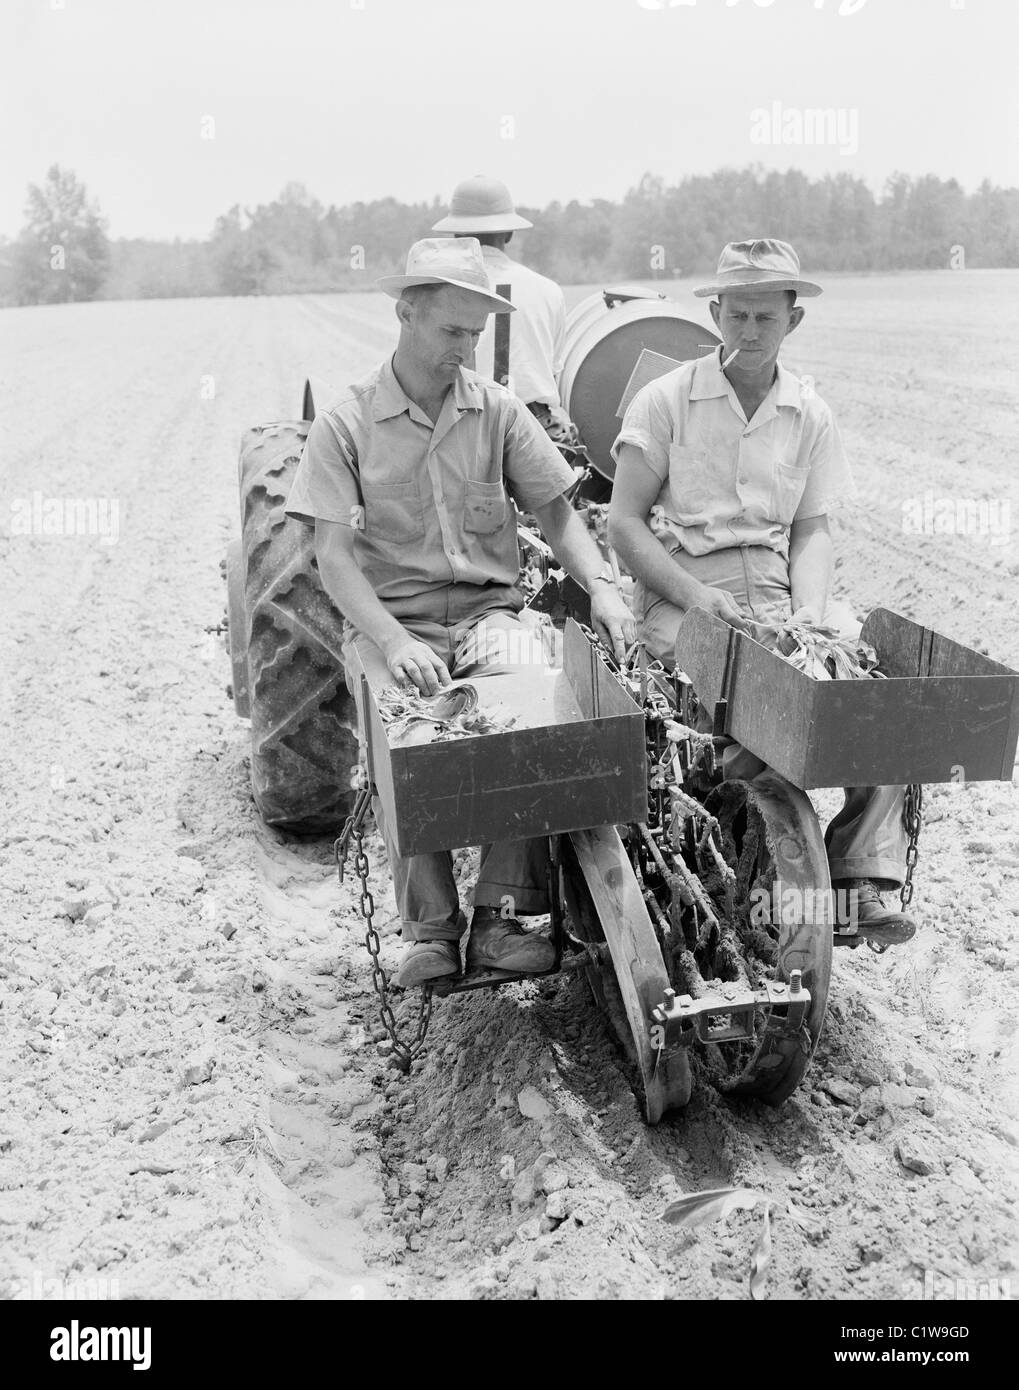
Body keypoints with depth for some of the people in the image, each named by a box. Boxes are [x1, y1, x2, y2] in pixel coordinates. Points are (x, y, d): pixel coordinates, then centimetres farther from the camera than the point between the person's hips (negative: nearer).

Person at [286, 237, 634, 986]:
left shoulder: (498, 410, 8)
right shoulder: (345, 424, 0)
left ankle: (499, 915, -18)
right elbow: (333, 555, -6)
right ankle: (431, 926, -14)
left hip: (489, 608, 2)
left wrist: (601, 586, -12)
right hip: (392, 617, -1)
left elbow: (557, 510, 9)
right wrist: (393, 641, -22)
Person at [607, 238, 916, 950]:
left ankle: (859, 885, -20)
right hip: (682, 591, -4)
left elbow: (813, 530, 11)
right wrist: (695, 594, -15)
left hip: (781, 591, 4)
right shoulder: (666, 400, 2)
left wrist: (810, 612, -9)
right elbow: (625, 523, -1)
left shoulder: (811, 415, 14)